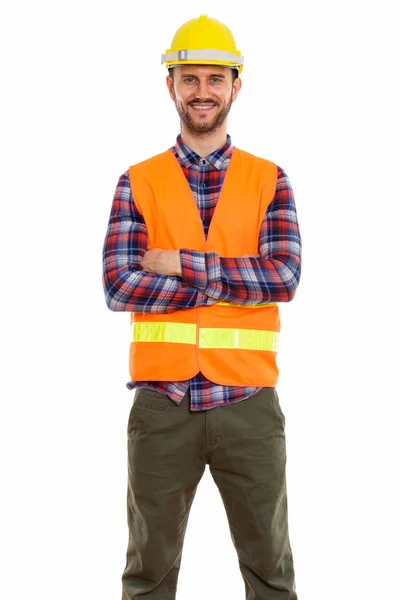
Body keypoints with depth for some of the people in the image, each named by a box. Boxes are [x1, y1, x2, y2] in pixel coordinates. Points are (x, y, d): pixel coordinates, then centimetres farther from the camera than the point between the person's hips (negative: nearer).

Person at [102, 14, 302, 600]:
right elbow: (118, 288, -8)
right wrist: (227, 279, -12)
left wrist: (184, 264, -14)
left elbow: (285, 277, -9)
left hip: (249, 402, 0)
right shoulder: (138, 182, 5)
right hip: (161, 403, 0)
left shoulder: (269, 180, 6)